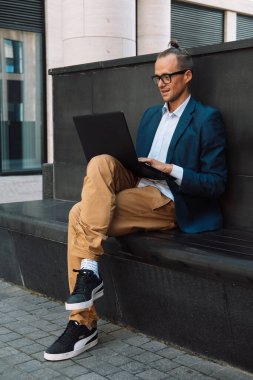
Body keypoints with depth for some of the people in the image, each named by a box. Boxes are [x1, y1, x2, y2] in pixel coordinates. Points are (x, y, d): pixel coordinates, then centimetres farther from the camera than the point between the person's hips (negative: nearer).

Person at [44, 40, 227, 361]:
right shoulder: (151, 114, 20)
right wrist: (127, 165, 0)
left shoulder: (207, 119, -1)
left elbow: (216, 184, -6)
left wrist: (171, 170, -18)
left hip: (168, 204, -7)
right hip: (138, 188, 7)